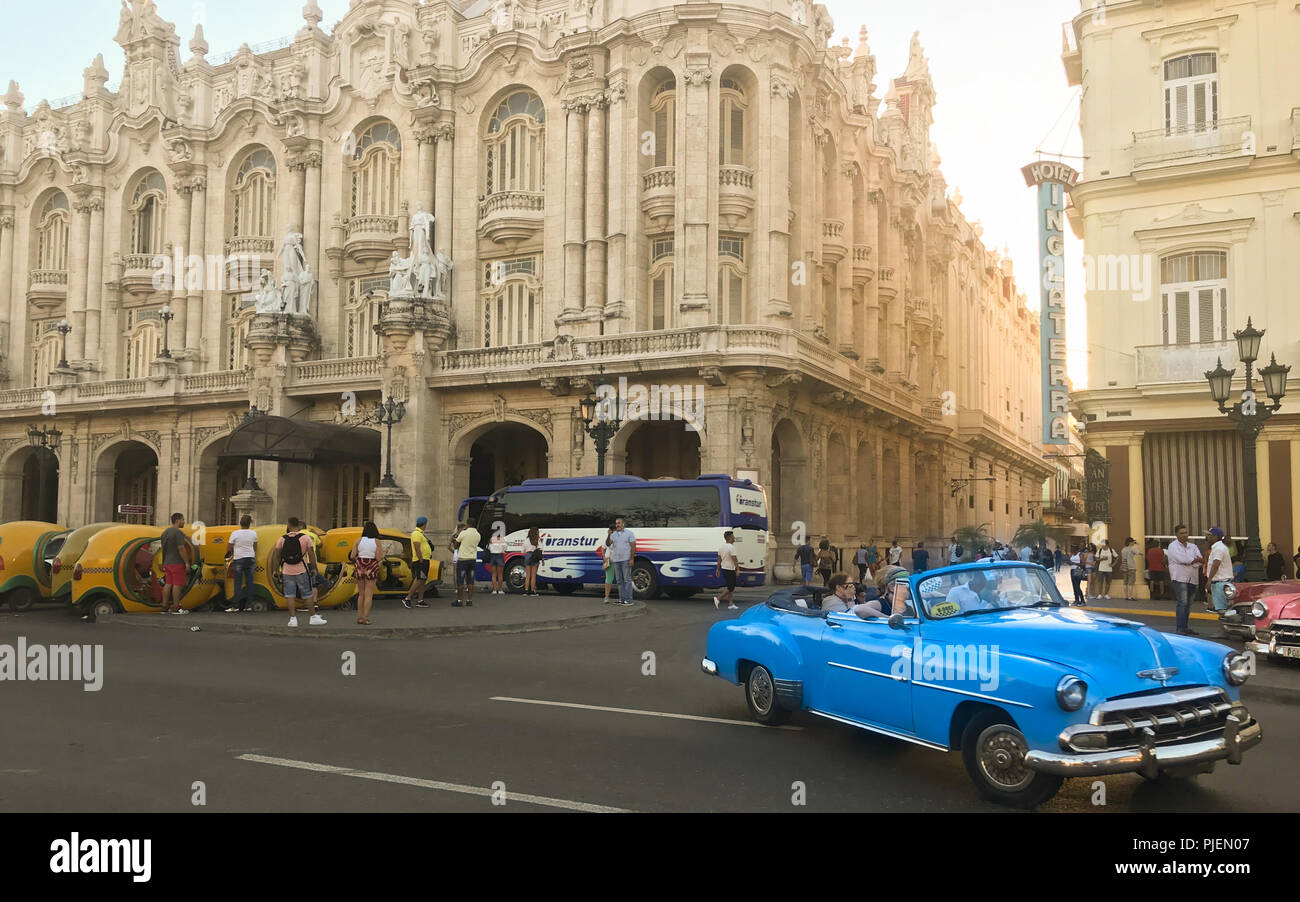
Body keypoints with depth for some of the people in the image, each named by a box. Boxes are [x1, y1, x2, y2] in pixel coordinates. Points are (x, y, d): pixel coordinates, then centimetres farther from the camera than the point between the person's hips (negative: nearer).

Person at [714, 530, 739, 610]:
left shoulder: (722, 547, 9)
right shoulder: (731, 547, -17)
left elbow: (719, 559, 13)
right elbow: (734, 559, -19)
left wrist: (717, 569, 18)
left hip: (724, 569, 9)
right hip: (730, 570, -9)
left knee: (730, 587, 13)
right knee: (730, 588, -3)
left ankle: (730, 604, 13)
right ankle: (718, 598, -10)